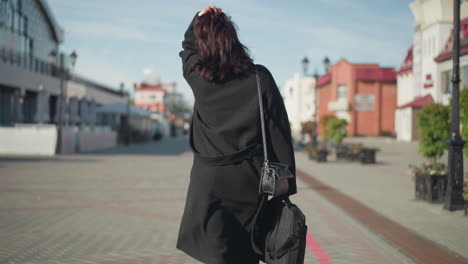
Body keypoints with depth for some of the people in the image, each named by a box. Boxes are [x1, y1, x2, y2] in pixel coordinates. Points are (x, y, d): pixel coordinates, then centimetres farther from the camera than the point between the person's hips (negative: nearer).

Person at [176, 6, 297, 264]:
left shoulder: (198, 76, -1)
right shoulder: (260, 77, -4)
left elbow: (187, 47, 26)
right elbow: (279, 133, -3)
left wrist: (198, 18, 24)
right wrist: (285, 186, 3)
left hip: (209, 179, 0)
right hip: (251, 181, 0)